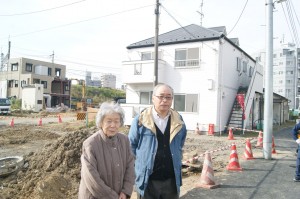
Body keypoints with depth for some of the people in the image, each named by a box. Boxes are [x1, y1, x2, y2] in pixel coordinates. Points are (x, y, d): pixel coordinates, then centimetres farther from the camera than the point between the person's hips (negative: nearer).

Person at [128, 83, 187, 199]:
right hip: (147, 181, -3)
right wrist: (141, 163, 4)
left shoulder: (179, 122, 2)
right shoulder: (140, 120, -8)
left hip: (171, 180, 3)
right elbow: (131, 146, 3)